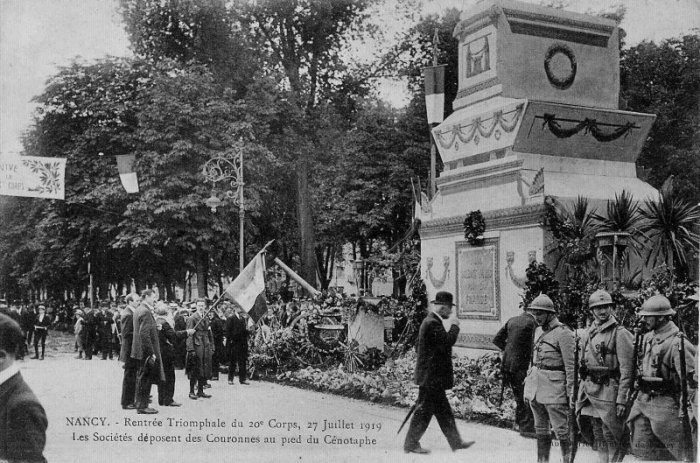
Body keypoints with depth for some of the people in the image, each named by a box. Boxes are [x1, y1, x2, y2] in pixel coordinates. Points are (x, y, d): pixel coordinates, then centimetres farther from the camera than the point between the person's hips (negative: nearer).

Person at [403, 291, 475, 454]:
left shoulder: (433, 321, 14)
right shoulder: (432, 323, -19)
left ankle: (456, 442, 21)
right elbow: (448, 341, -26)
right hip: (430, 376, -11)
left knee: (444, 411, 14)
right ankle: (411, 444, 6)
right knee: (424, 410, -2)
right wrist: (454, 325, -14)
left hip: (433, 376, 11)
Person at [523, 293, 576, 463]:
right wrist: (527, 385, 18)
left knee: (561, 429, -3)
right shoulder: (540, 332, 14)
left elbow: (571, 366, -12)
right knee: (541, 429, 15)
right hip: (536, 388, 8)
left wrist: (571, 392, -14)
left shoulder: (563, 333, -10)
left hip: (554, 387, -8)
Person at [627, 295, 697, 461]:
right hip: (643, 400, 8)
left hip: (665, 403, -8)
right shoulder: (648, 338, 9)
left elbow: (690, 379, -18)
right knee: (641, 448, 11)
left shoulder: (677, 343, -18)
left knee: (679, 450, 2)